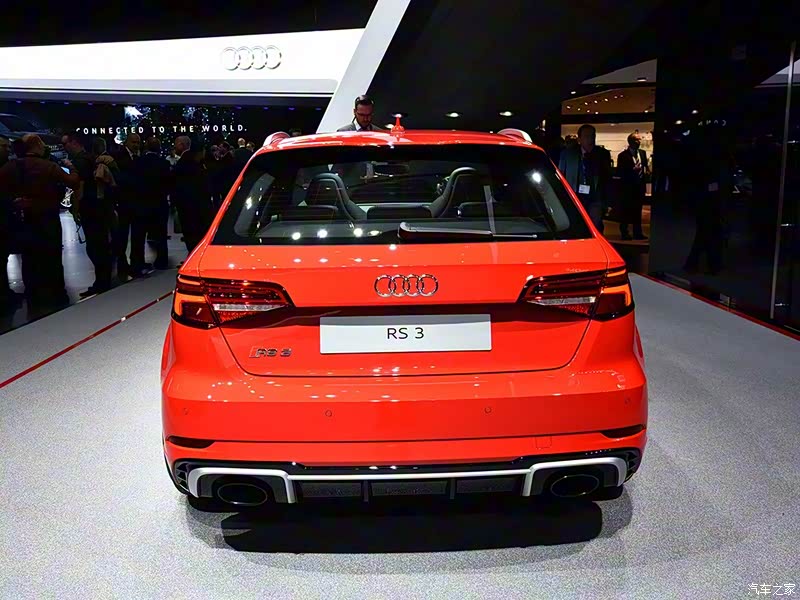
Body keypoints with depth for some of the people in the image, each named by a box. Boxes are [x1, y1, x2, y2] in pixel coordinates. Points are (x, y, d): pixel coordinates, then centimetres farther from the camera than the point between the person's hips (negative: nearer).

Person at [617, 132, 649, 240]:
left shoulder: (643, 153, 8)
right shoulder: (623, 155, -8)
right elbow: (619, 172, -12)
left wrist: (647, 172, 0)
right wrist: (632, 170, -23)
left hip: (640, 186, 5)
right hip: (627, 187, -5)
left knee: (638, 209, 11)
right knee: (625, 210, 3)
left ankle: (638, 233, 19)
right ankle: (624, 232, 14)